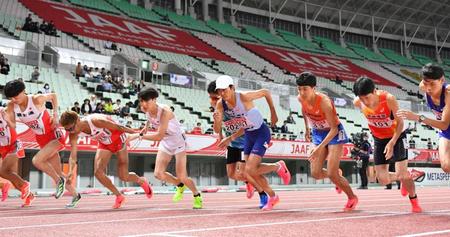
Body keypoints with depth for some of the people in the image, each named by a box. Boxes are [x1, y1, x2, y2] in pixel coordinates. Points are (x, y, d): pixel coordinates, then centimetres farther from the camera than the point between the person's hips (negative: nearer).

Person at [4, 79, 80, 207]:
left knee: (36, 160, -24)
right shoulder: (12, 106, -7)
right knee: (58, 171, 10)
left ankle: (59, 181, -2)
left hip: (55, 136, -6)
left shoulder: (37, 99, -21)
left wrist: (55, 115, -10)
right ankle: (75, 194, 27)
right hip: (41, 140, 7)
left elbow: (53, 96, -4)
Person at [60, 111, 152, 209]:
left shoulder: (96, 121, -37)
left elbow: (118, 127, -24)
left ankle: (142, 181, 30)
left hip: (118, 139, -5)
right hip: (104, 144, 5)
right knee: (98, 172, -12)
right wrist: (71, 171, -39)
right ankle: (119, 196, 8)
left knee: (124, 177, -5)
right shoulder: (73, 135, -19)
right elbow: (73, 155, -19)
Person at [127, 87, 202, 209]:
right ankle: (180, 186, 22)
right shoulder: (145, 109, -12)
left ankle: (197, 196, 21)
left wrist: (139, 136, -39)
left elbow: (159, 136, -40)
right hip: (165, 143, 6)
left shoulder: (164, 111, -34)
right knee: (159, 174, -7)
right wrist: (146, 126, 7)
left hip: (178, 141, -6)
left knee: (181, 177, -9)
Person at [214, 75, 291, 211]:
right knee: (252, 171, 11)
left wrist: (273, 113, -4)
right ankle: (272, 197, 33)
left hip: (261, 133, -7)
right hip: (248, 135, 7)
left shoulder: (244, 97, -26)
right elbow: (217, 130, -11)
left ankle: (278, 167, 12)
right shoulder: (220, 105, -11)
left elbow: (266, 92, -10)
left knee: (250, 170, -15)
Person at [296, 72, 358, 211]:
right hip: (318, 134, 6)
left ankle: (352, 198, 16)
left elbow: (334, 128, -30)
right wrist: (307, 129, 16)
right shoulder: (301, 99, -14)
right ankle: (337, 178, 31)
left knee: (332, 174, -10)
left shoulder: (324, 102, -32)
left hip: (334, 134, -6)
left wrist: (320, 148, -37)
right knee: (315, 174, -2)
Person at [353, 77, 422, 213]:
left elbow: (400, 122, -19)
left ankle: (414, 200, 15)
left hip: (395, 137, -3)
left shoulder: (389, 99, -29)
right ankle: (404, 179, 32)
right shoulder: (357, 103, -19)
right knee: (383, 180, -2)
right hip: (379, 140, 3)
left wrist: (392, 143, -27)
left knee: (402, 173, -14)